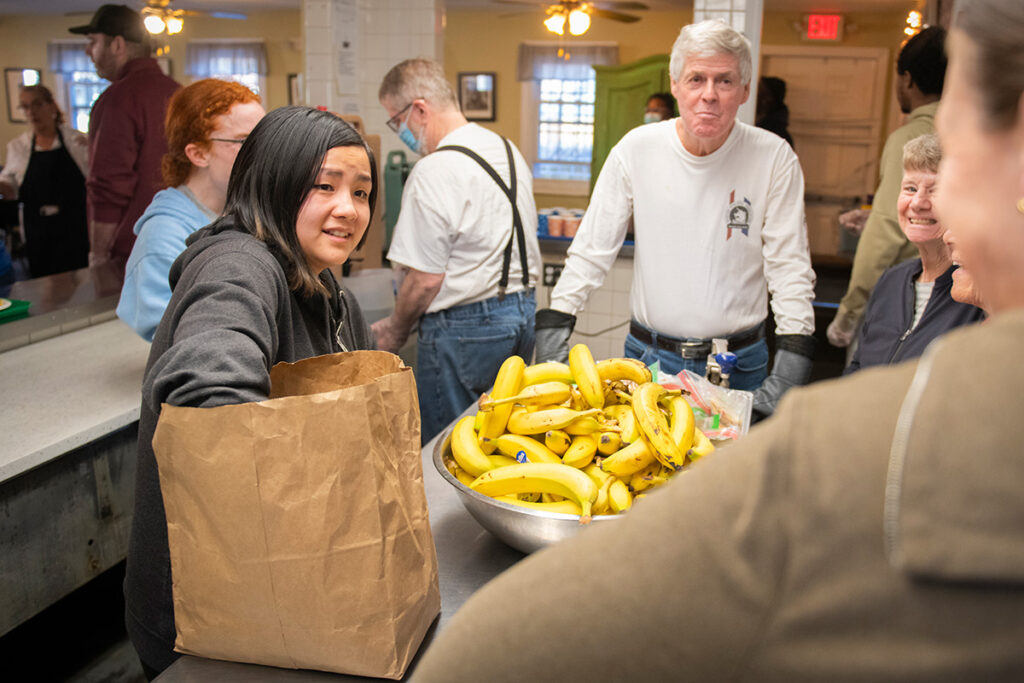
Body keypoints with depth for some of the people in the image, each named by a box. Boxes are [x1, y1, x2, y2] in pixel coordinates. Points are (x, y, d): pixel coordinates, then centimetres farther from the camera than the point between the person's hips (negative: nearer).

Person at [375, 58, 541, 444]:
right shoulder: (509, 151, 10)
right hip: (522, 313, 9)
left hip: (464, 327, -9)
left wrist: (395, 331, -1)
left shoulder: (435, 171, -17)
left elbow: (425, 279, -17)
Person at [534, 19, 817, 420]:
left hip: (738, 366, 0)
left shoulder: (773, 158, -8)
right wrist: (551, 334, -9)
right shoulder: (637, 149, -6)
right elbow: (591, 251, -2)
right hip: (648, 356, 1)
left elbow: (791, 267, -7)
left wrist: (789, 372, -15)